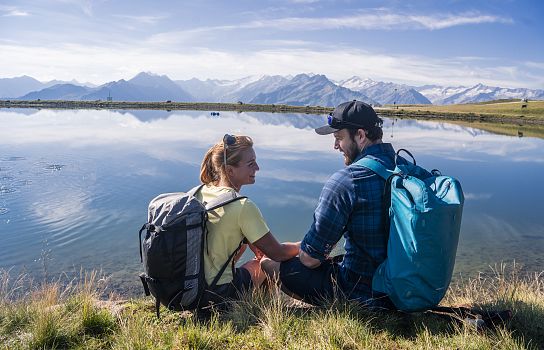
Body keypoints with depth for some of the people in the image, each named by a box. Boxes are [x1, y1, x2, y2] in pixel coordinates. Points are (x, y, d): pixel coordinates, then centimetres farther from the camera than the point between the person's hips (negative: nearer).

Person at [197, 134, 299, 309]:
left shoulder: (198, 193, -2)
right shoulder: (243, 206, -22)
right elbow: (277, 253, -14)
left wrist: (255, 245, 11)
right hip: (217, 293, -6)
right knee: (270, 259, 13)